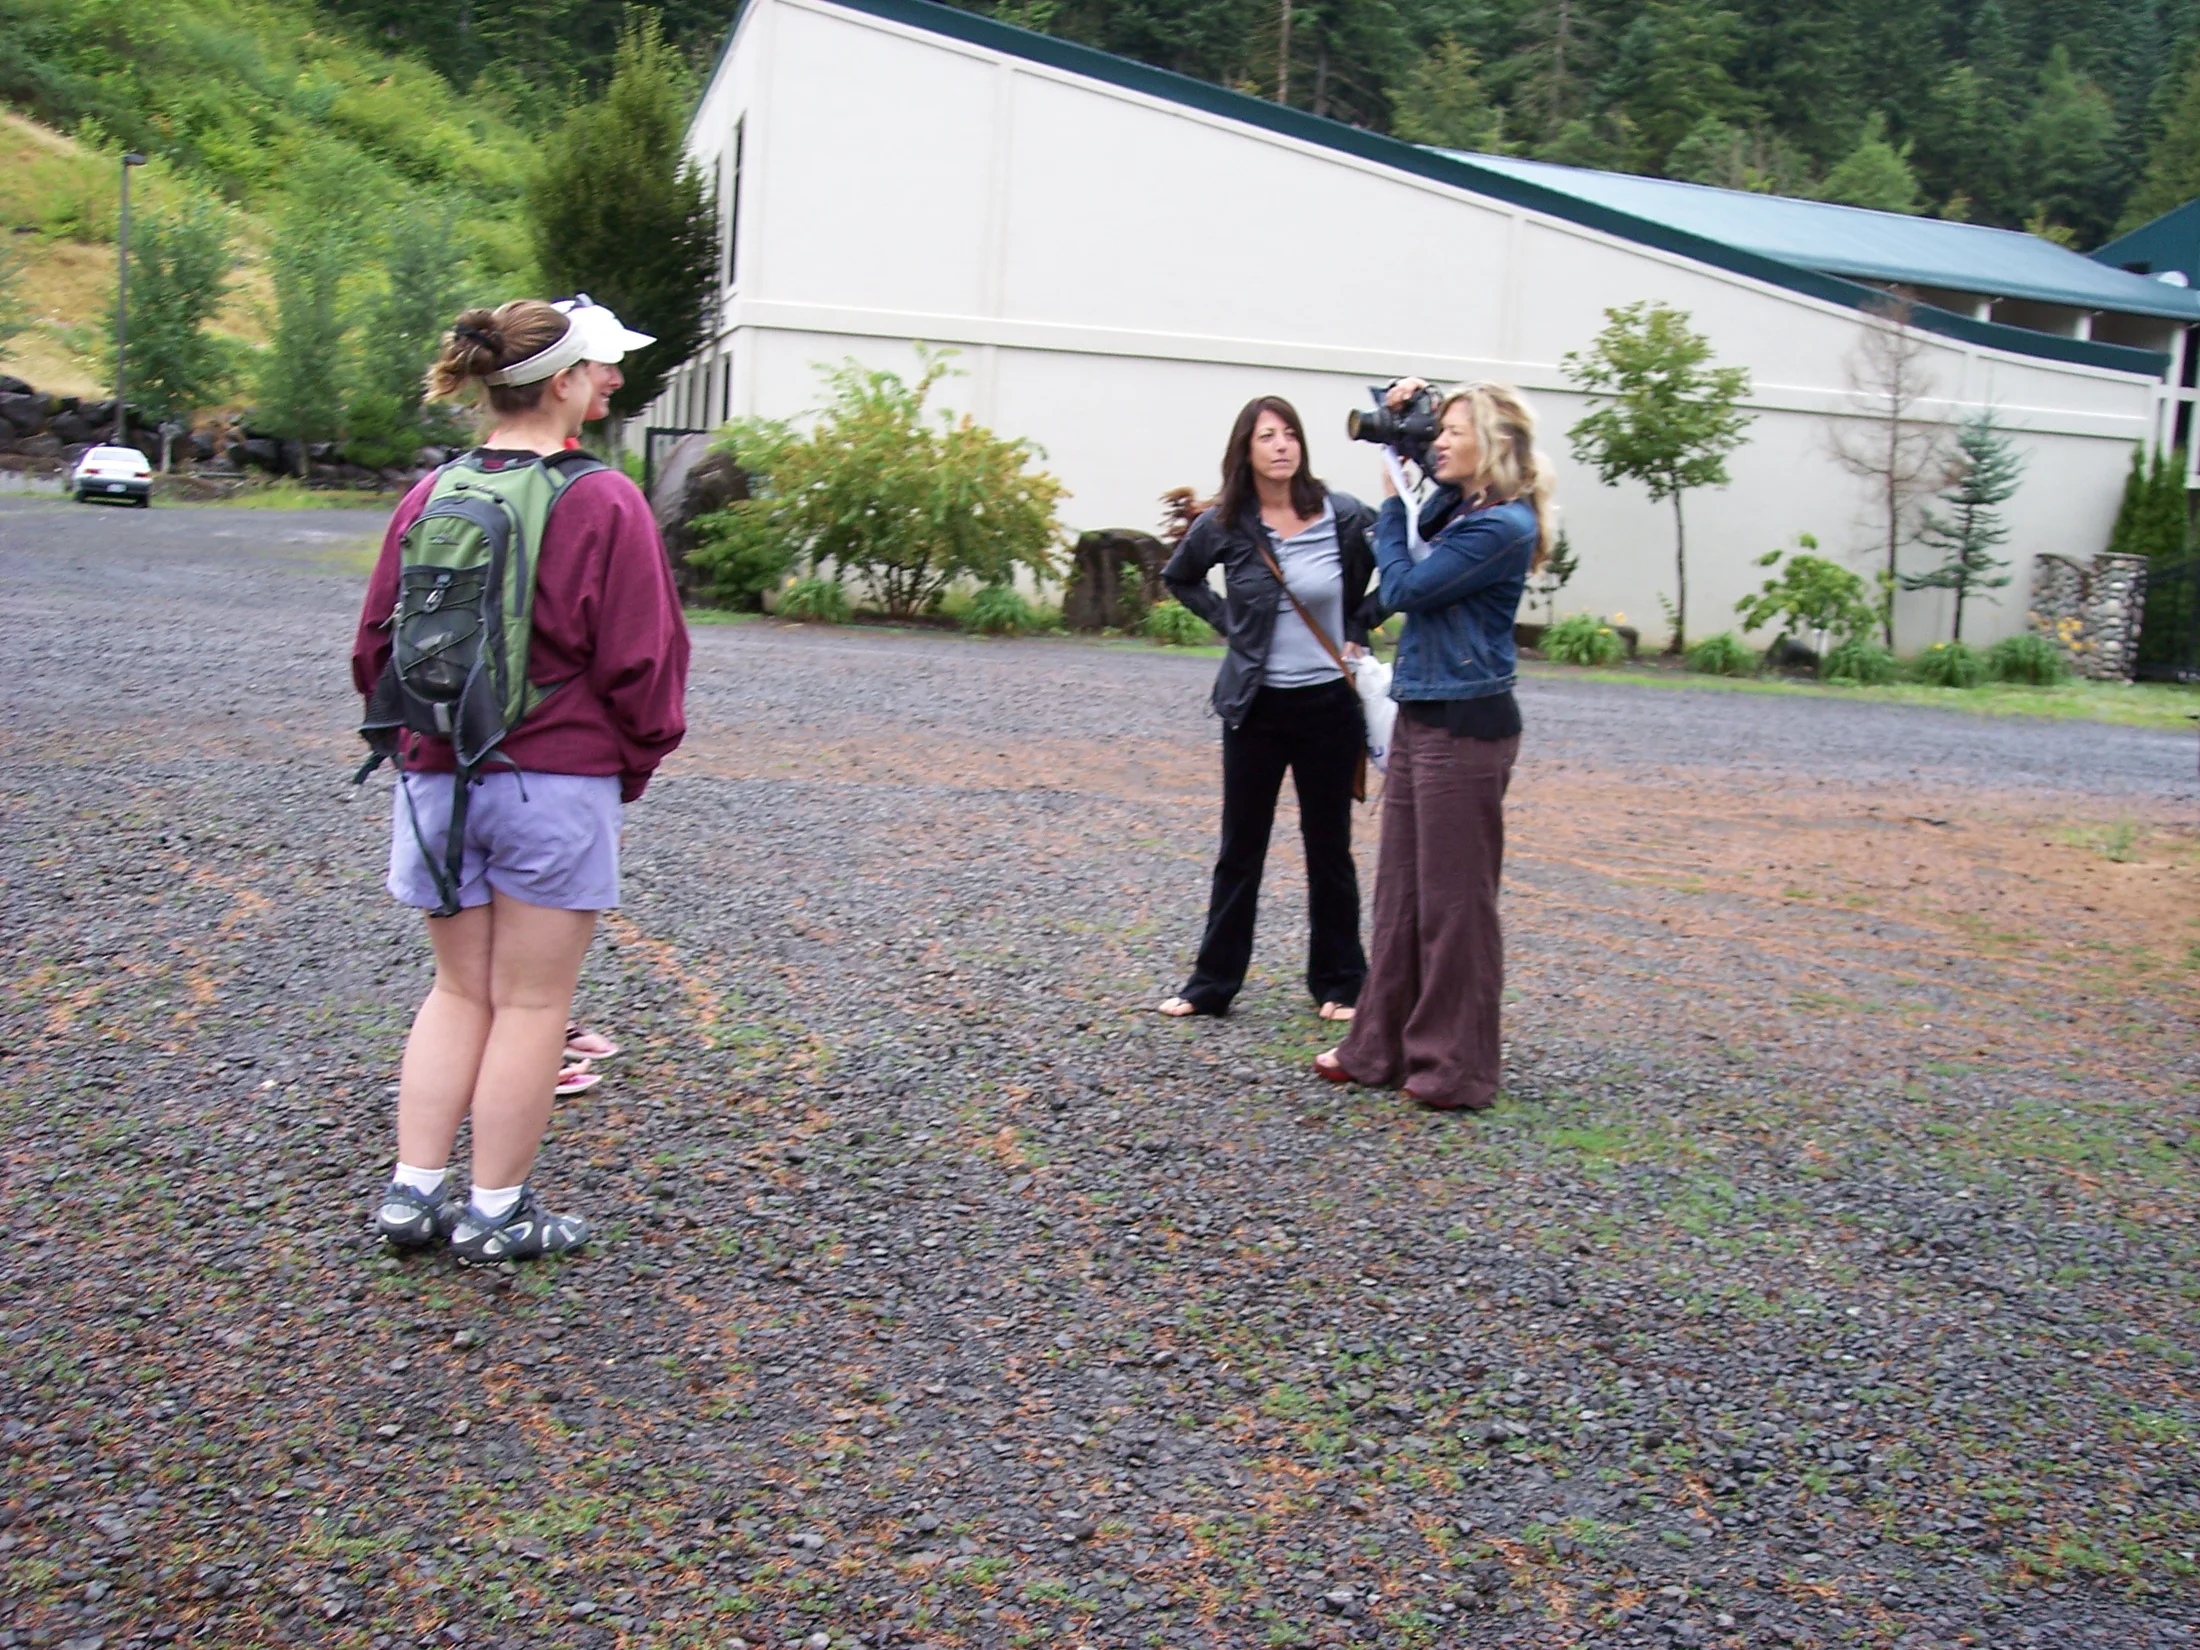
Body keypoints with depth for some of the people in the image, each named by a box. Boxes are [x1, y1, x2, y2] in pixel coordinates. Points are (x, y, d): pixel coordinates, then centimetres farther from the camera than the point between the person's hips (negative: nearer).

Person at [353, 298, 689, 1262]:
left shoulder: (431, 498, 3)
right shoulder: (603, 504, -11)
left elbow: (375, 647, 9)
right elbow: (640, 658, -8)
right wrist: (634, 765, 7)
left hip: (436, 778, 5)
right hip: (559, 783, -5)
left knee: (459, 991, 18)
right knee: (532, 1004, 7)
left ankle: (413, 1191, 19)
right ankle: (497, 1212, 15)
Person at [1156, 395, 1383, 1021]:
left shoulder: (1345, 517, -9)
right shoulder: (1223, 526, -5)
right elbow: (1179, 579, 15)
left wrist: (1358, 629, -3)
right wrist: (1228, 622, 3)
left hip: (1329, 704, -1)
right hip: (1255, 707, 1)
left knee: (1329, 847, 10)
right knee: (1240, 849, 9)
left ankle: (1339, 983, 23)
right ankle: (1212, 983, 19)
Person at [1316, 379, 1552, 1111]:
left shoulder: (1500, 526, -16)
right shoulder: (1458, 507, 10)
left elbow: (1402, 588, -15)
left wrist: (1391, 499, -4)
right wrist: (1402, 413, 8)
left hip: (1465, 726, -9)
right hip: (1421, 718, 9)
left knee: (1454, 898, -1)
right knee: (1401, 891, 14)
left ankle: (1456, 1068, 10)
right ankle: (1384, 1046, 24)